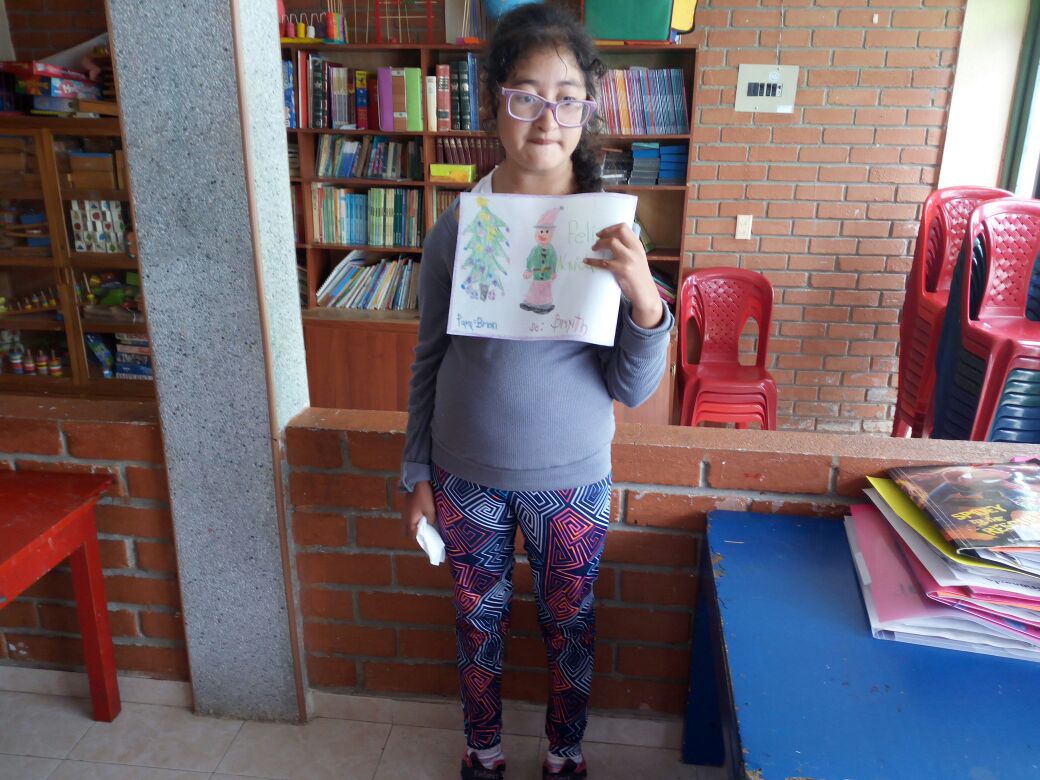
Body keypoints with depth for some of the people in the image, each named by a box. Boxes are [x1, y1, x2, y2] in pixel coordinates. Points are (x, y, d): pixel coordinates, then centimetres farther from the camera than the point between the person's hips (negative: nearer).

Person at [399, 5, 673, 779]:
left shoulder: (611, 229, -12)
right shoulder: (458, 226, -9)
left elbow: (634, 389, -12)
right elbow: (430, 359, 1)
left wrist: (645, 299, -31)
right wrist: (418, 474, 4)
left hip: (572, 479, -1)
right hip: (467, 475, 1)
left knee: (570, 626, 19)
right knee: (479, 622, 21)